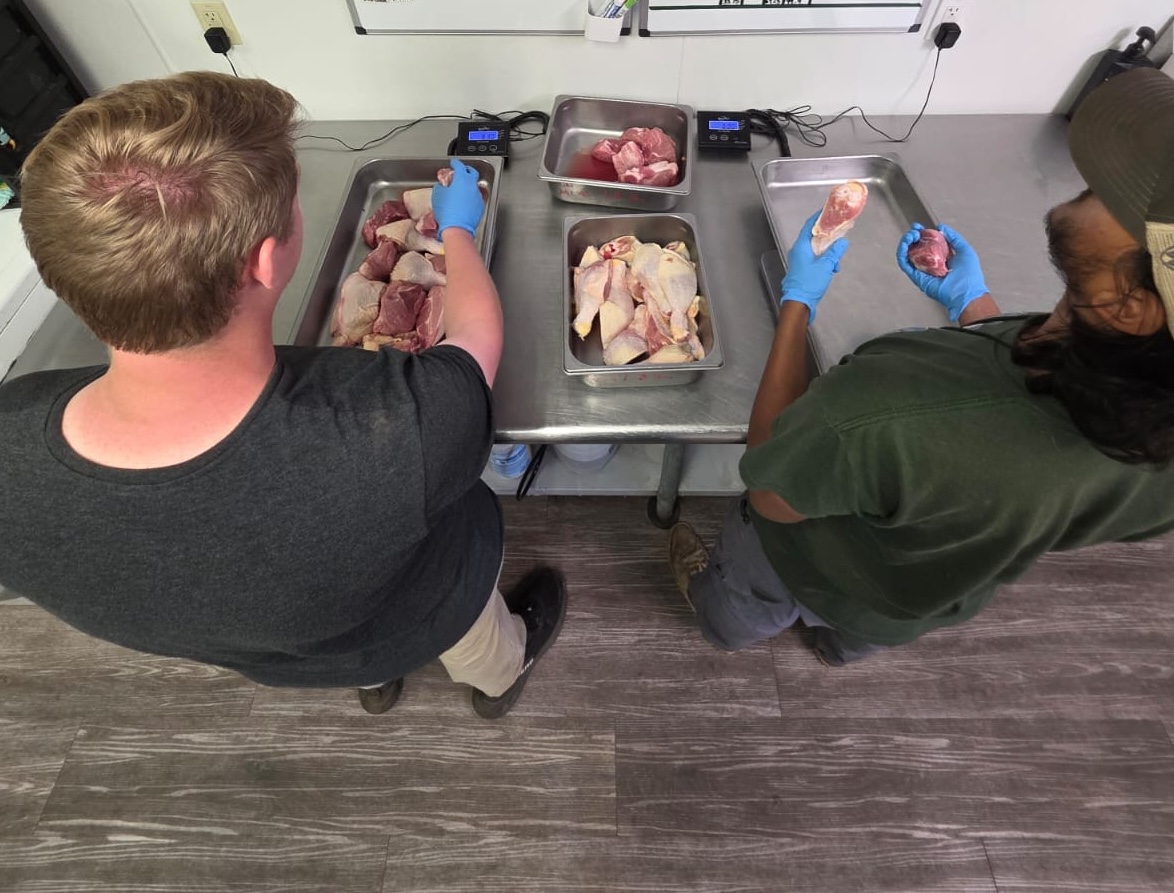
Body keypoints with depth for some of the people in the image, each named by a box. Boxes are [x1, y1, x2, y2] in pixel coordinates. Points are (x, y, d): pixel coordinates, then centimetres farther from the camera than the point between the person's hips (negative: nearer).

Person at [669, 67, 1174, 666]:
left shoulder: (887, 419, -52)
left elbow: (770, 493, -29)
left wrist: (797, 302, -24)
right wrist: (971, 303, -1)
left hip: (811, 570, -4)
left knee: (745, 602, 34)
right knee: (853, 634, 42)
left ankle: (724, 625, 69)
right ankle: (837, 644, 77)